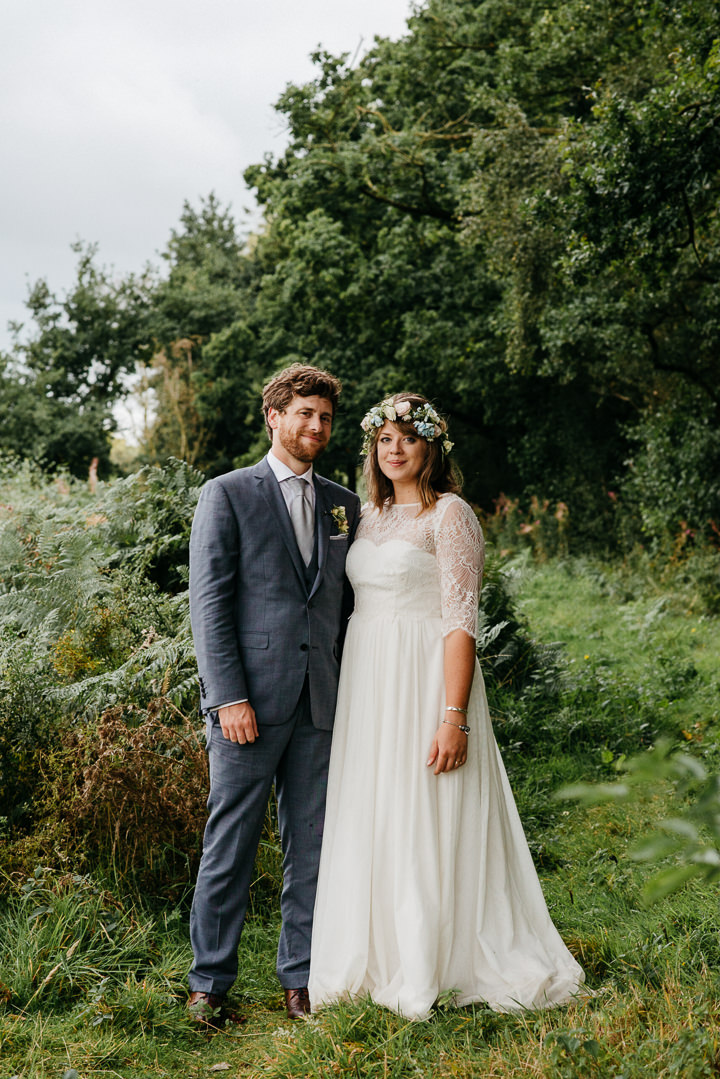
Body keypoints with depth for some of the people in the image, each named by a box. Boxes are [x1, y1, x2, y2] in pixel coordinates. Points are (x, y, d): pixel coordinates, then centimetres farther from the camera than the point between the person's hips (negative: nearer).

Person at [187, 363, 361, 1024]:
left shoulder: (344, 505, 14)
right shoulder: (227, 495, 1)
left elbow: (348, 604, 16)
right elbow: (209, 603, -5)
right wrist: (228, 697, -13)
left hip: (321, 703, 4)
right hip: (250, 700, -4)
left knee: (312, 845, 9)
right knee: (230, 845, 2)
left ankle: (300, 977, 21)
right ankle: (210, 980, 16)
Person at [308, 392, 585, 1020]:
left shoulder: (449, 514, -8)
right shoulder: (370, 515, 13)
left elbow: (461, 621, -14)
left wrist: (454, 717, -21)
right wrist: (347, 697, 11)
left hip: (426, 681, -7)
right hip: (367, 684, 7)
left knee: (426, 824, -2)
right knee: (369, 822, 10)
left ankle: (426, 974, 10)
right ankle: (378, 963, 22)